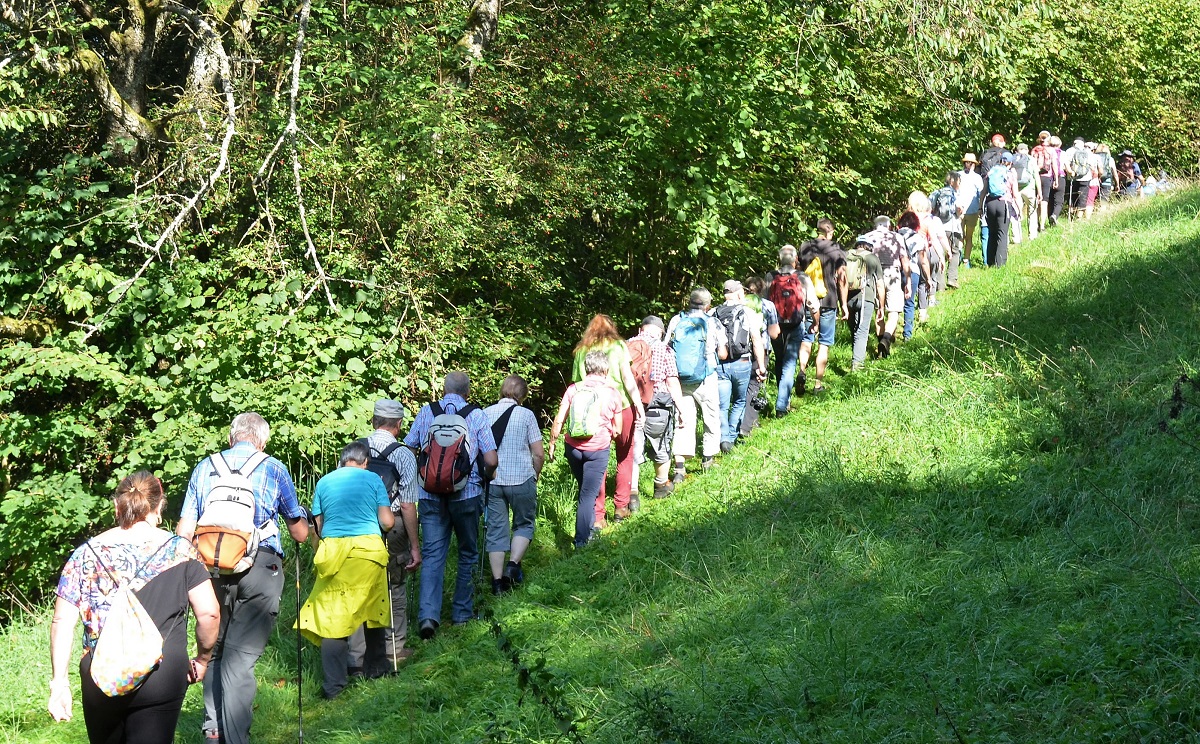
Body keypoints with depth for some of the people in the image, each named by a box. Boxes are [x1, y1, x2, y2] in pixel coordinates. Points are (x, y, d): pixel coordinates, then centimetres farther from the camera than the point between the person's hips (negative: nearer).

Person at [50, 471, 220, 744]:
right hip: (161, 679, -2)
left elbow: (62, 621, 2)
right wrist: (203, 659, 14)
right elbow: (209, 613, -2)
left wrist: (59, 681, 5)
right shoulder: (179, 550, 2)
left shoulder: (86, 553, 7)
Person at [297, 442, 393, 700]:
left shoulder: (324, 482, 13)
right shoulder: (373, 480, 8)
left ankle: (334, 683, -8)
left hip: (332, 549, 0)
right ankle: (375, 667, 30)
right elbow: (387, 522, 3)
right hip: (369, 548, 0)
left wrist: (318, 554, 27)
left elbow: (318, 526, 13)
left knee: (331, 616, -1)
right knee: (374, 608, 18)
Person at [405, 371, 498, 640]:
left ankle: (428, 614, -15)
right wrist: (484, 477, 16)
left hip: (430, 495, 1)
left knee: (432, 555, 1)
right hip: (466, 495, -1)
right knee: (468, 554, 16)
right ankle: (462, 613, 20)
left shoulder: (426, 412, 3)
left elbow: (407, 451, 3)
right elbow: (491, 460, -6)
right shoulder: (476, 416, -2)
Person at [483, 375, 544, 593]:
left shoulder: (485, 414, 2)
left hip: (492, 481, 3)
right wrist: (535, 476, 12)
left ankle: (498, 580, 8)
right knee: (524, 524, 17)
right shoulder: (526, 415, -6)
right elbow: (539, 453, -5)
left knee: (496, 529, 9)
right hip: (521, 479, -2)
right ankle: (514, 564, -1)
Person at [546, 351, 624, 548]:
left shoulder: (574, 389, 0)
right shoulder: (612, 393, -2)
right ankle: (581, 539, 3)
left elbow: (558, 421, -2)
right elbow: (617, 430, 6)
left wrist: (552, 443, 11)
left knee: (584, 489, 22)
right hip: (598, 449, -2)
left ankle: (589, 527, 33)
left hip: (573, 447, 2)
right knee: (589, 494, 3)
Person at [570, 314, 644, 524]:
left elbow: (575, 383, 5)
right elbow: (627, 377, -6)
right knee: (625, 455, 17)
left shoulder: (581, 351, 7)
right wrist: (639, 405, -5)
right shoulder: (618, 346, 1)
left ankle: (597, 516, 3)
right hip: (620, 406, -1)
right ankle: (621, 507, 18)